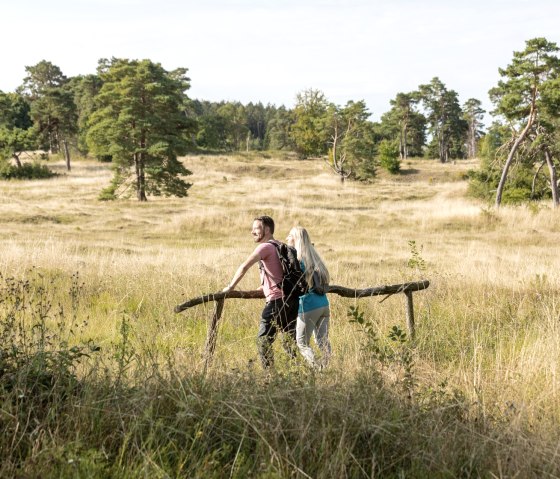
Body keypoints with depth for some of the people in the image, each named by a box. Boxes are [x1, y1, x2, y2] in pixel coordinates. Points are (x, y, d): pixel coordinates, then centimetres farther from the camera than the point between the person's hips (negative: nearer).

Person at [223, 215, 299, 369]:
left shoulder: (266, 247, -9)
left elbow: (244, 266, -19)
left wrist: (230, 286, -10)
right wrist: (264, 287, 32)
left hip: (277, 300, -9)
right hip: (292, 299, 9)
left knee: (263, 340, -2)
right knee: (289, 340, 15)